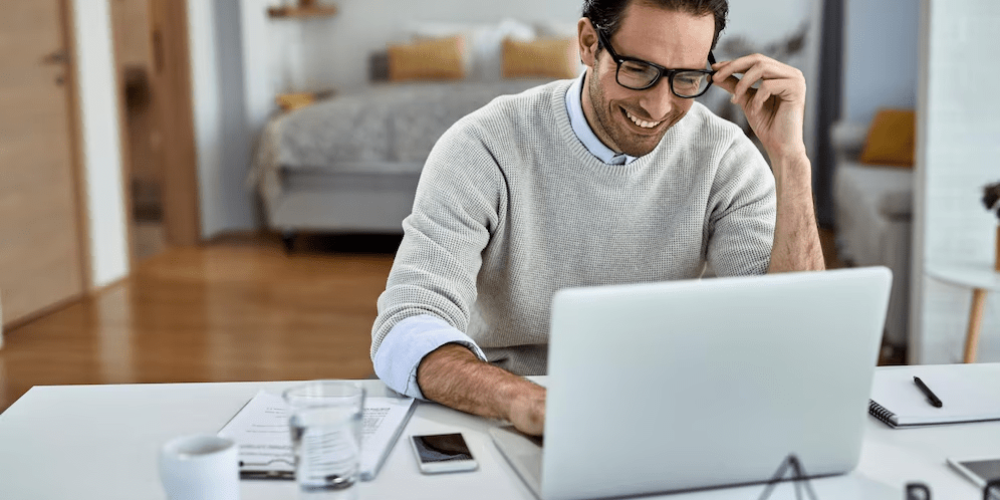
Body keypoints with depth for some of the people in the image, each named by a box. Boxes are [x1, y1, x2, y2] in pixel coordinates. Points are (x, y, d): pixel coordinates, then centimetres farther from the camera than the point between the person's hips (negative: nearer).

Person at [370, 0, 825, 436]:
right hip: (496, 425, -1)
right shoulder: (485, 149, -13)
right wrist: (523, 400, -44)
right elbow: (405, 333, -24)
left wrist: (790, 158, -19)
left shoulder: (723, 158, -5)